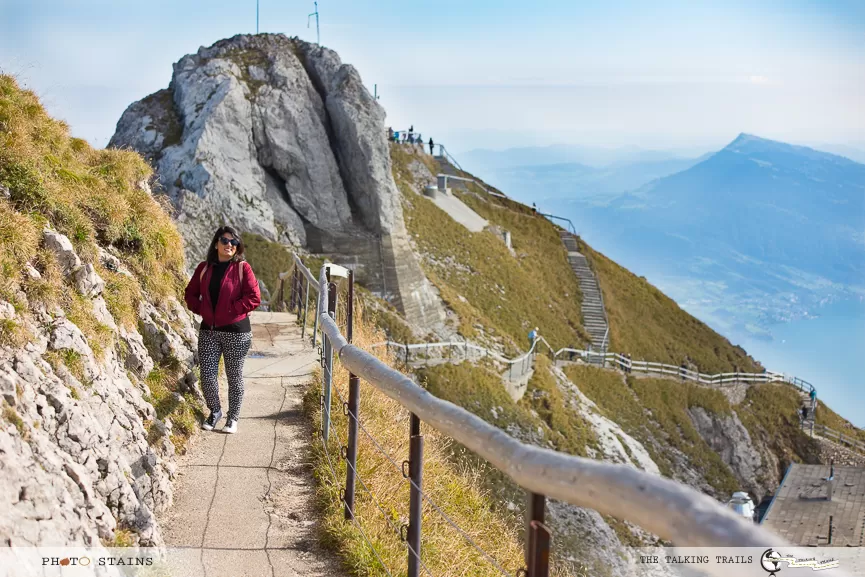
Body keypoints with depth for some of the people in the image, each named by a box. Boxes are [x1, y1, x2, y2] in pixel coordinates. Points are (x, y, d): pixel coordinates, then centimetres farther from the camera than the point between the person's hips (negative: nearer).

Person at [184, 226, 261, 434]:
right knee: (207, 375, 1)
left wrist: (231, 310, -13)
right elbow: (190, 293, 15)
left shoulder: (242, 268, -6)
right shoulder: (204, 268, 6)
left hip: (236, 331, -3)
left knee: (234, 376, 7)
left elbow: (254, 298, -11)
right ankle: (214, 411, 25)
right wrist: (201, 309, 0)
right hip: (208, 331, 3)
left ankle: (233, 418, 22)